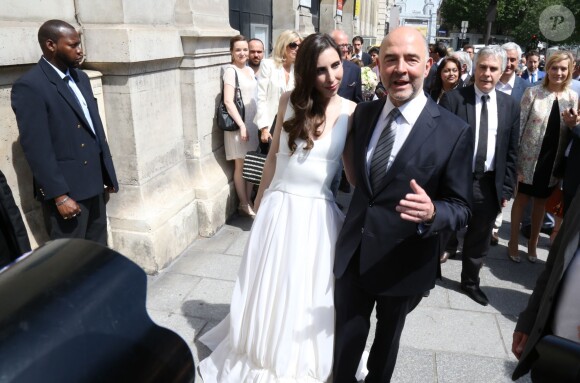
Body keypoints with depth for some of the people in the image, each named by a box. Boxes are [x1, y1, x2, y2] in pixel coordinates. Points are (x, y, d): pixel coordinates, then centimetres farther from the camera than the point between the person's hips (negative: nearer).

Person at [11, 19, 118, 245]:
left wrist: (107, 175, 16)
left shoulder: (80, 78, 12)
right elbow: (37, 148, -17)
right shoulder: (29, 86, -12)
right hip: (65, 189, -7)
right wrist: (59, 196, -19)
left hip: (94, 184, 7)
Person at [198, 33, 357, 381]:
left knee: (308, 296, 14)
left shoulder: (352, 112, -6)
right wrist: (260, 201, 14)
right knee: (268, 290, 16)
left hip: (319, 215, -1)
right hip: (278, 209, 2)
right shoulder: (290, 101, -2)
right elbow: (274, 155, 7)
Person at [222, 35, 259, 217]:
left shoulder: (250, 70, 12)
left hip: (253, 122, 7)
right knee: (241, 165, 2)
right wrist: (242, 125, -20)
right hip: (239, 124, -7)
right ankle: (243, 204, 14)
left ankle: (249, 200, 24)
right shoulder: (230, 70, -11)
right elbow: (228, 101, -18)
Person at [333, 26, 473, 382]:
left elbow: (461, 207, -13)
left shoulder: (454, 131, -16)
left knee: (388, 336, 24)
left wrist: (432, 212, -33)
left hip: (403, 262, -2)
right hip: (353, 253, 3)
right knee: (347, 336, 17)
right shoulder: (363, 113, -2)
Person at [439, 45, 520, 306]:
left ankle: (470, 282, 39)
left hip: (489, 185, 4)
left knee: (479, 240, 18)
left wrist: (507, 189, 4)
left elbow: (511, 152, 6)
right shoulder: (453, 99, -8)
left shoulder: (510, 106, 4)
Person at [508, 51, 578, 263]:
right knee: (521, 198, 9)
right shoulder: (533, 92, -7)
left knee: (540, 201, 16)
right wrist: (514, 156, -12)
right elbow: (519, 125, -9)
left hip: (553, 160, 3)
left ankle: (533, 243, 32)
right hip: (529, 157, -3)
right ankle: (513, 242, 23)